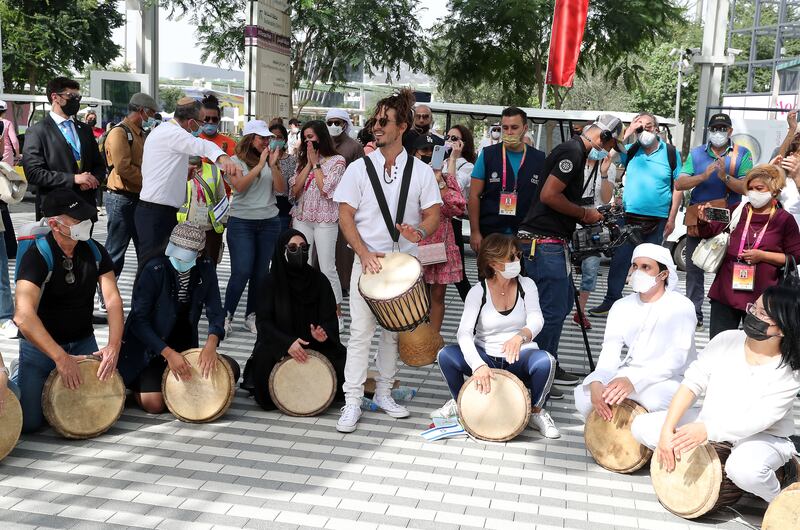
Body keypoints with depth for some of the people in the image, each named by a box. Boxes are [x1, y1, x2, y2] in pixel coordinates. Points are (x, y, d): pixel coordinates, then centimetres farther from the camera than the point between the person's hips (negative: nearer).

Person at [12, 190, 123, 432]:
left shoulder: (94, 251, -4)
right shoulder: (37, 256, -20)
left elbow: (113, 300, -8)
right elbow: (23, 316, -30)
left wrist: (114, 345, -24)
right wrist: (60, 357, -35)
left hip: (83, 342, 4)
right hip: (40, 345, -4)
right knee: (28, 421, -12)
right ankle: (18, 378, 20)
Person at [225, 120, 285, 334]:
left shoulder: (269, 160, 8)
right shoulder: (236, 161, -1)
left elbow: (281, 189, 1)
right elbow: (239, 186, -16)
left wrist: (273, 166, -12)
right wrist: (260, 165, -15)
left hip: (269, 222, 4)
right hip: (241, 222, -3)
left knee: (261, 272, 5)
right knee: (241, 272, -10)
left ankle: (251, 315, 17)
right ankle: (226, 315, 5)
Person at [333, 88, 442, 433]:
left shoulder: (420, 170, 2)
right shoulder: (359, 168, 0)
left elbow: (433, 214, 1)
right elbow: (345, 215, -3)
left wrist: (420, 231, -22)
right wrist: (364, 253, -16)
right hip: (368, 259, -1)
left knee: (394, 330, 11)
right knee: (361, 330, -4)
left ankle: (384, 393, 25)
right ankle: (352, 402, 2)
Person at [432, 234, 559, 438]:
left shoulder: (526, 285, -4)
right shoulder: (478, 292, -9)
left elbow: (536, 319, -20)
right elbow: (464, 332, -21)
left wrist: (521, 336, -45)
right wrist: (478, 365, -39)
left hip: (519, 359, 0)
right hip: (485, 358, 0)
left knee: (545, 361, -34)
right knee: (445, 355, -26)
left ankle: (536, 412, -4)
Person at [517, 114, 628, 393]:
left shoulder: (574, 151, 19)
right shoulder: (572, 152, -13)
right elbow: (549, 195, -22)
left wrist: (588, 215, 14)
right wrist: (584, 213, -10)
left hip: (552, 242, 11)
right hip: (543, 241, -11)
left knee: (564, 301, 19)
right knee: (553, 310, -6)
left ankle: (549, 367, 28)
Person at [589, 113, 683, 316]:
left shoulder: (671, 153, 2)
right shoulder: (631, 151, 7)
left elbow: (678, 188, 2)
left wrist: (671, 219, -3)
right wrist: (628, 132, -8)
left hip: (657, 220, -1)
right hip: (629, 217, 1)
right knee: (619, 259, 2)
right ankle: (611, 301, 11)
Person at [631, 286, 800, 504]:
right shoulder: (727, 340, -8)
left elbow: (759, 420, -26)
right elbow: (691, 384, -10)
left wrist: (707, 430, -39)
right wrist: (667, 430, -21)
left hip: (762, 438, -4)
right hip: (709, 420, 5)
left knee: (744, 470, -40)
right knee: (641, 426, -9)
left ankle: (779, 500, -5)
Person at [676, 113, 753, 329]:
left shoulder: (742, 154, 3)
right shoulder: (696, 154, 9)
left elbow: (746, 189, -7)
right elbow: (679, 184, -2)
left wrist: (725, 177, -22)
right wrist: (703, 176, -18)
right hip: (697, 220, 3)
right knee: (694, 268, 7)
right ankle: (694, 313, 17)